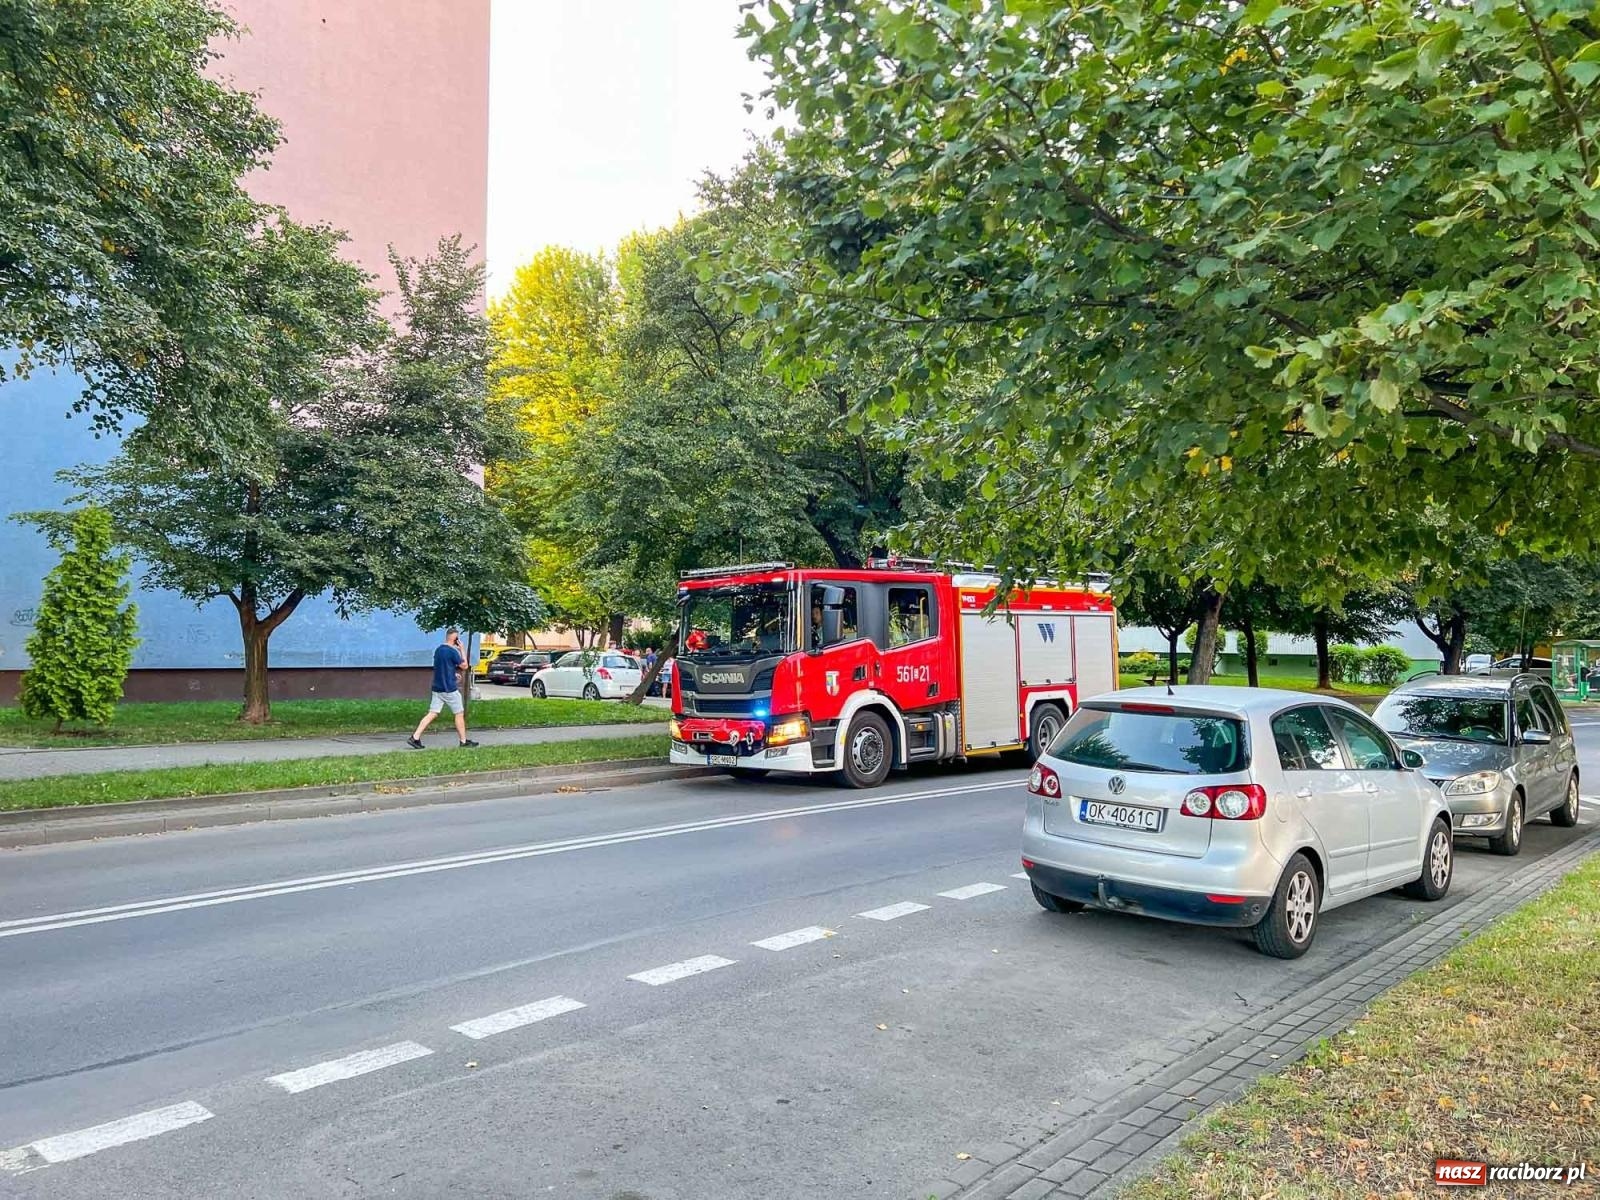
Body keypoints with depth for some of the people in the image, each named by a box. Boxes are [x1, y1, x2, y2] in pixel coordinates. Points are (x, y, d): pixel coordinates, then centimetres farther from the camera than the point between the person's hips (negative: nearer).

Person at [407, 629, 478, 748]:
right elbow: (464, 666, -6)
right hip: (450, 689, -7)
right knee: (459, 714, 6)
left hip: (437, 688, 7)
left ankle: (415, 737, -4)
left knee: (432, 714, 5)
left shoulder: (438, 650, 10)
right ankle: (464, 741, 12)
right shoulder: (452, 651, -15)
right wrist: (462, 649, -2)